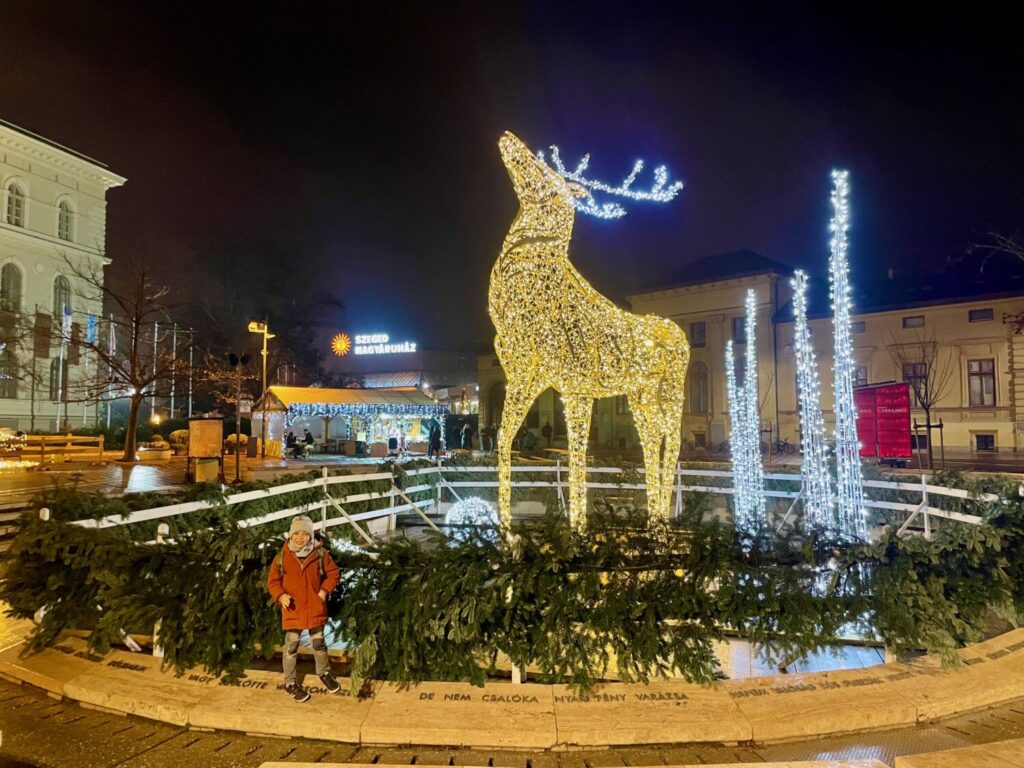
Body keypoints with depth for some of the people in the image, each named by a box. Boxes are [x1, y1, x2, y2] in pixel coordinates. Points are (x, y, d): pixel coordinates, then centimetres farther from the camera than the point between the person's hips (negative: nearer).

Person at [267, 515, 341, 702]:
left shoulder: (320, 553, -9)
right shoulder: (282, 556, -11)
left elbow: (333, 573, 3)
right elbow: (273, 581, -2)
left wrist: (325, 590, -10)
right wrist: (280, 595, -18)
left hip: (316, 608, 1)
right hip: (293, 610, -1)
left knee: (319, 643, 18)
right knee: (291, 646, 9)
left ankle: (324, 673, 41)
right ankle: (290, 683, 28)